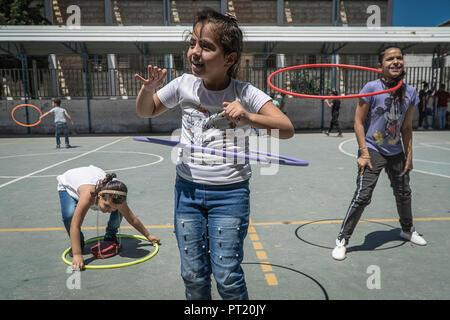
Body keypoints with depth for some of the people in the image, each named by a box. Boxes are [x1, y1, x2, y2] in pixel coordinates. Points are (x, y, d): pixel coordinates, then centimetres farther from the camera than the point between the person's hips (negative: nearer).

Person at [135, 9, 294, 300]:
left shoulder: (245, 93, -11)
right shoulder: (184, 85, -3)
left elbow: (287, 129, -17)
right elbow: (146, 112, 12)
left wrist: (248, 117, -33)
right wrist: (148, 89, -10)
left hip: (230, 193, -3)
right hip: (187, 189, 3)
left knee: (227, 276, 2)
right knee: (193, 275, 14)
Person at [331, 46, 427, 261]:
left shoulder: (410, 93, 2)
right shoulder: (372, 88, -12)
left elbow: (407, 128, 9)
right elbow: (359, 122, -11)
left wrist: (409, 156, 8)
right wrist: (364, 152, -16)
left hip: (396, 153, 6)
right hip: (373, 151, -5)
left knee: (404, 193, 19)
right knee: (362, 196, -12)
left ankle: (407, 230, 46)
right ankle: (342, 240, 0)